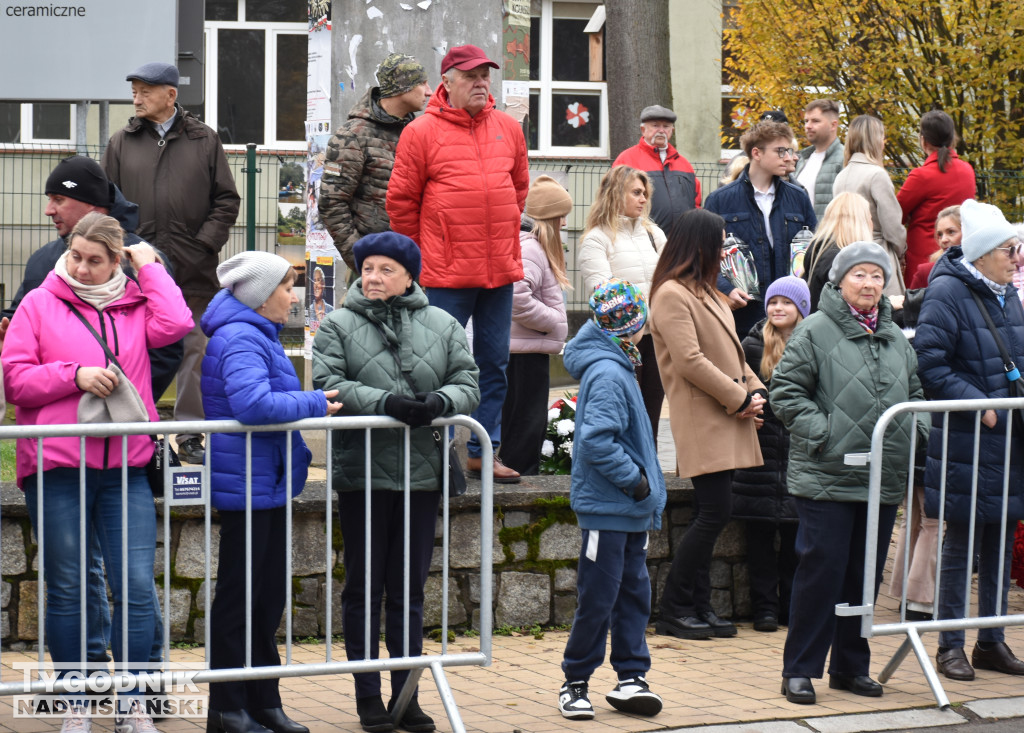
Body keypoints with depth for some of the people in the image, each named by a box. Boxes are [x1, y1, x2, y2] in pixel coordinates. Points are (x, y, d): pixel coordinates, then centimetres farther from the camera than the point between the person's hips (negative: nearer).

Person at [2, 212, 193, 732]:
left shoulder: (135, 303, 11)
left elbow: (175, 324, -9)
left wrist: (149, 266, 0)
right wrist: (75, 376, -11)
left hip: (125, 471, 1)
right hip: (56, 468, -1)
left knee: (136, 587, -3)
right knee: (66, 588, 5)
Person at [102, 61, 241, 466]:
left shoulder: (204, 140, 7)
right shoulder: (121, 143, 10)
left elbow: (226, 200, 7)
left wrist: (203, 244, -4)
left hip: (193, 270, -1)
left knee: (195, 350, 2)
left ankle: (190, 434, 9)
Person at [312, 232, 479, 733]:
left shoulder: (442, 326, 9)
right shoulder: (338, 326, 2)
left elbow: (468, 385, 3)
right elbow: (329, 383, -11)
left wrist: (439, 402, -18)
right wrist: (385, 402, -23)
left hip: (421, 472, 2)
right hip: (361, 472, -2)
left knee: (410, 588, 9)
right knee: (364, 586, 4)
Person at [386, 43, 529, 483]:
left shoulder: (508, 129, 8)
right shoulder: (422, 132, -6)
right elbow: (401, 200, -2)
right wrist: (422, 254, 2)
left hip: (500, 268, 5)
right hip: (447, 274, -5)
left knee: (494, 363, 10)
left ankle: (484, 451, 19)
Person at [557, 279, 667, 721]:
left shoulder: (615, 367, 12)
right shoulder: (607, 375, -19)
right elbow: (597, 441, -27)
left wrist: (649, 492, 14)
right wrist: (635, 480, -18)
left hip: (630, 509, 10)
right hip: (607, 507, -10)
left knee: (633, 593, 10)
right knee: (597, 600, -1)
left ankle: (631, 677, 15)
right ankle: (575, 682, 10)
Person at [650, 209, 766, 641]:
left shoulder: (705, 292, 21)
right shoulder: (672, 295, -10)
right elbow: (690, 361, -18)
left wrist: (755, 390, 5)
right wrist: (738, 398, -14)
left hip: (725, 421, 10)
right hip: (701, 423, -10)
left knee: (709, 515, 9)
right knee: (714, 512, -12)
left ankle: (698, 607, 13)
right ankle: (674, 609, -4)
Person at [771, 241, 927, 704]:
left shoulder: (896, 338, 14)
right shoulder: (815, 332, -5)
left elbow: (914, 392, 25)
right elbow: (786, 392, -7)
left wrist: (914, 429, 7)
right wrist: (820, 432, -15)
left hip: (884, 480, 6)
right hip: (826, 477, -6)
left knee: (865, 575, 11)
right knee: (821, 570, -6)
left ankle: (851, 666, 22)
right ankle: (799, 669, 3)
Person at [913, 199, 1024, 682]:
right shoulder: (947, 292, -11)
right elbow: (930, 365, -16)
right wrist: (977, 402, -20)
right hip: (966, 442, -7)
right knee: (961, 544, -1)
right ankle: (950, 646, 7)